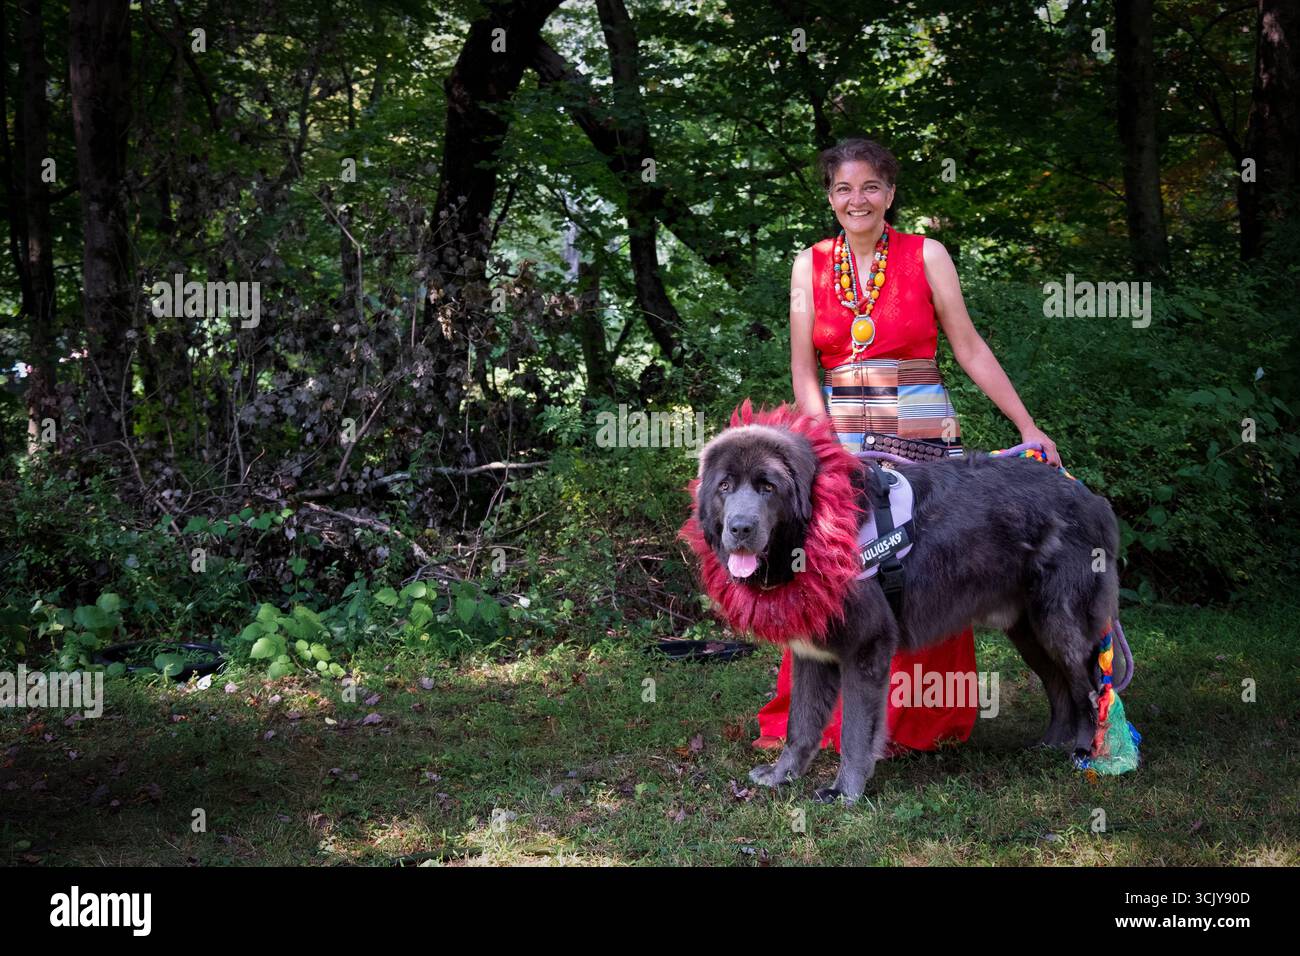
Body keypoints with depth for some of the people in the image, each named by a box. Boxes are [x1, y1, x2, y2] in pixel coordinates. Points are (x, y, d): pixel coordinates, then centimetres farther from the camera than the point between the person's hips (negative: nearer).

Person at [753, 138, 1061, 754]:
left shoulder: (926, 256, 1)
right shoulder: (811, 265, 6)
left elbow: (969, 348, 2)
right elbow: (804, 372, 3)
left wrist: (1029, 428, -1)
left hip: (924, 442, -1)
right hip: (839, 443, 2)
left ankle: (917, 726, 13)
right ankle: (824, 721, 12)